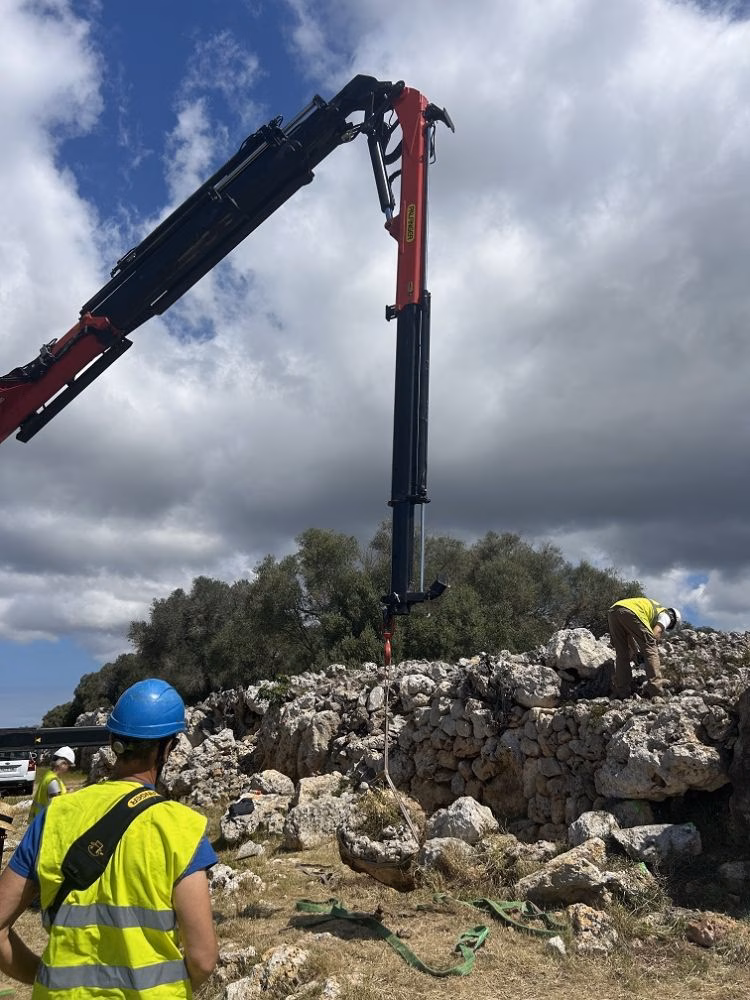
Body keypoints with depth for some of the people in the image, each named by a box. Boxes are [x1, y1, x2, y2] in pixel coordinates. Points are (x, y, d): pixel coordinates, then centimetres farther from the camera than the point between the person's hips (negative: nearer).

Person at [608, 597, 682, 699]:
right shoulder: (665, 615, 23)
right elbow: (656, 632, 1)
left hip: (612, 611, 7)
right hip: (631, 611, -7)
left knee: (621, 653, 16)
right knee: (650, 649, 5)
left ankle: (621, 693, 13)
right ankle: (655, 691, -1)